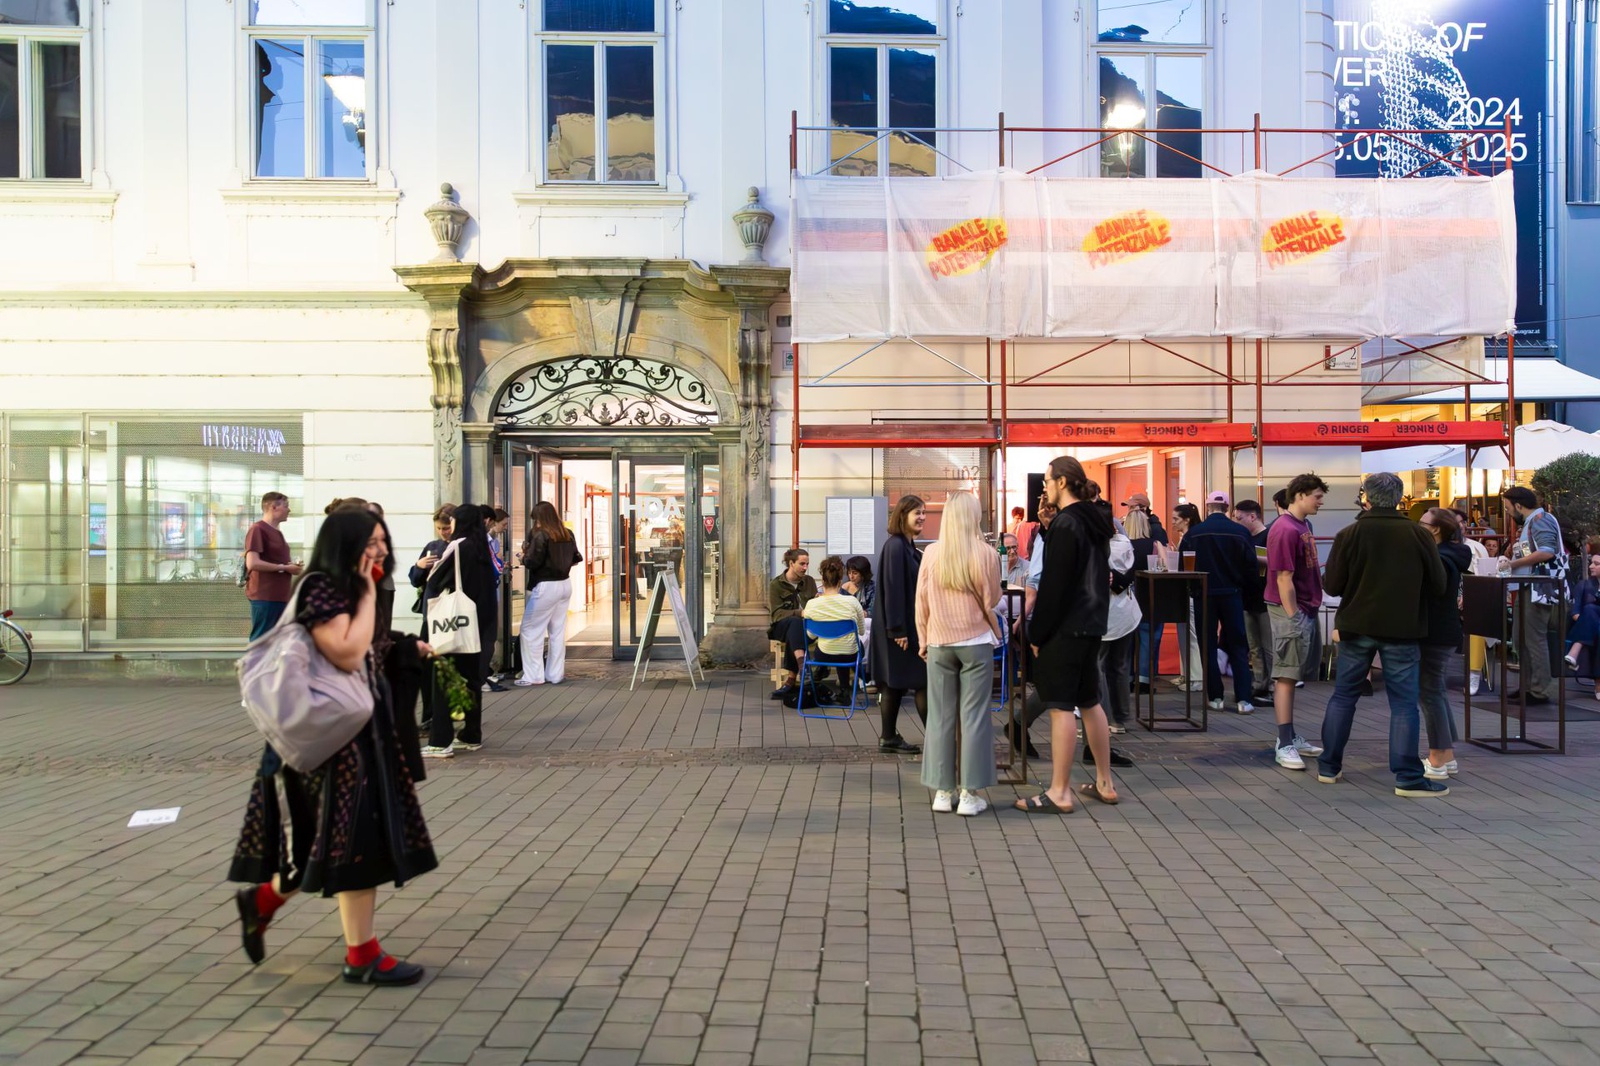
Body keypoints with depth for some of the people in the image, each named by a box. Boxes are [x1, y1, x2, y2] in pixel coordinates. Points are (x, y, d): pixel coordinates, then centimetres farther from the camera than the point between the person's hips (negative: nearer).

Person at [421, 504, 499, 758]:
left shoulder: (458, 547, -14)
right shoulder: (482, 549, 8)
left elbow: (434, 580, -11)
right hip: (478, 622, 8)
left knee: (443, 679, -4)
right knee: (472, 677, 14)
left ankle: (441, 742, -5)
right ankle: (472, 736, 20)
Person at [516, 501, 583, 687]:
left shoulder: (540, 535, -13)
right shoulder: (567, 534, 7)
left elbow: (532, 562, -16)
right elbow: (576, 558, 13)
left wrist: (525, 553, 3)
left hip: (545, 587, -7)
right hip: (565, 584, 7)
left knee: (530, 630, 1)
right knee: (558, 631, 11)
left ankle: (533, 676, 0)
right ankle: (555, 674, 14)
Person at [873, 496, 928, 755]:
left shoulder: (909, 547, 14)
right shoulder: (895, 546, -16)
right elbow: (892, 589, -20)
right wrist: (898, 630, -21)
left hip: (908, 626, 9)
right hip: (900, 627, -9)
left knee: (895, 683, 10)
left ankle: (889, 738, 15)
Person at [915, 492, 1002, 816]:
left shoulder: (932, 553, -3)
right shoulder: (986, 553, -8)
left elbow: (921, 602, 3)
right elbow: (992, 602, -1)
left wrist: (923, 640, 14)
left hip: (939, 644, 2)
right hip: (976, 642, -2)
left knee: (940, 716, 8)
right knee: (974, 716, 3)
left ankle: (942, 792, 12)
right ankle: (970, 794, 6)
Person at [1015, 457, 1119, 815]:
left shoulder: (1066, 524, -15)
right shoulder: (1096, 522, 13)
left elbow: (1054, 584, -18)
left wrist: (1038, 634, -13)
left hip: (1065, 628, -9)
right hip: (1091, 624, 9)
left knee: (1061, 707, -5)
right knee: (1090, 702, 16)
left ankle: (1059, 793, -1)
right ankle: (1104, 784, 22)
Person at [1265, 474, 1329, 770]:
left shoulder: (1303, 525, 11)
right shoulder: (1285, 529, -17)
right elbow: (1284, 579, -19)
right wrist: (1293, 617, -17)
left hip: (1306, 609, 9)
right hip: (1291, 611, -9)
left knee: (1293, 676, 13)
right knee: (1286, 677, -5)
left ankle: (1290, 737, 21)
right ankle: (1284, 745, -1)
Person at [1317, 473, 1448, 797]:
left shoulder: (1349, 534, -6)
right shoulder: (1418, 534, -6)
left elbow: (1332, 586, -4)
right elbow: (1438, 586, 0)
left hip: (1357, 626, 1)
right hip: (1402, 628, -1)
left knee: (1343, 695, 12)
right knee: (1404, 703, 4)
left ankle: (1328, 766, 19)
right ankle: (1408, 778, 3)